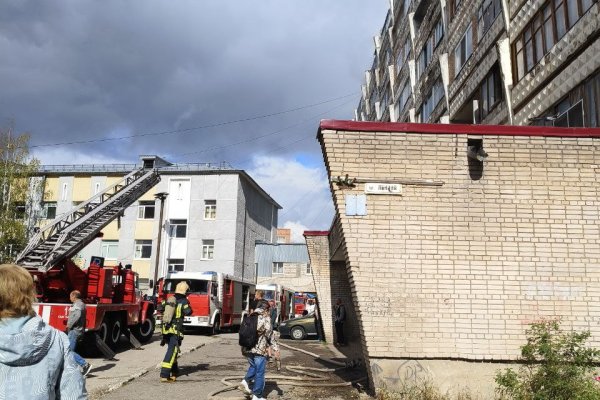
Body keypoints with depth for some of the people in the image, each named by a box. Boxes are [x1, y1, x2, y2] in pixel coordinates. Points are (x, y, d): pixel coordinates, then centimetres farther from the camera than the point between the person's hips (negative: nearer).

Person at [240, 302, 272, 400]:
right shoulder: (266, 318, -6)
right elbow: (269, 333, -15)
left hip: (247, 348, 6)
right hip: (260, 349, -6)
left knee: (253, 366, 28)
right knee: (259, 372, 4)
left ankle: (246, 381, 6)